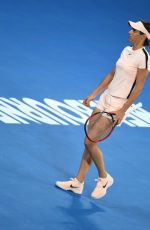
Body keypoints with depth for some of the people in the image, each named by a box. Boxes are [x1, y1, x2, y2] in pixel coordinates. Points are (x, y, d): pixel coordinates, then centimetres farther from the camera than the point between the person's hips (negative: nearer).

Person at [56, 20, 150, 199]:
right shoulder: (126, 50, 9)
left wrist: (122, 111, -17)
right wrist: (93, 94, 15)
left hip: (118, 105, -8)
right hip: (106, 99, 8)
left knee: (89, 142, -6)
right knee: (89, 142, 8)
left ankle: (104, 178, 15)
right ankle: (78, 182, 15)